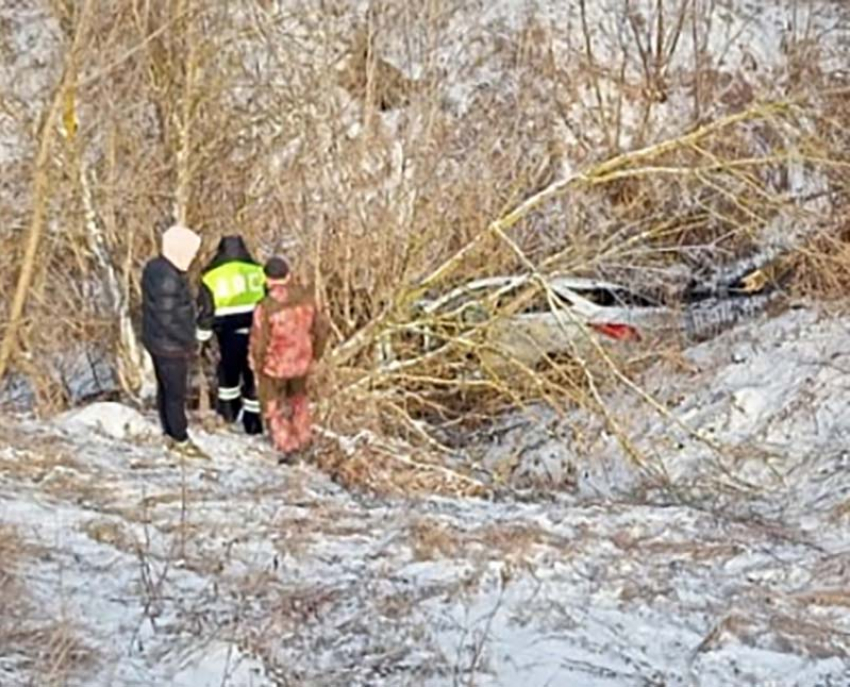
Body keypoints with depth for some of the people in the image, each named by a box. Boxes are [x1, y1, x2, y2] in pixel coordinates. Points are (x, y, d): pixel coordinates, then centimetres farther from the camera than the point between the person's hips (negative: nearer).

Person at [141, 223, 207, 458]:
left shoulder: (155, 267, 2)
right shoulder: (167, 278, -28)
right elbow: (168, 319, -26)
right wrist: (189, 342, -14)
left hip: (157, 342, 10)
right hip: (170, 346, -10)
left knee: (165, 389, 21)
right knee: (176, 393, 4)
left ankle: (170, 433, 34)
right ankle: (180, 439, 17)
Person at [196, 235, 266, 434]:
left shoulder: (212, 277, -2)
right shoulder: (258, 272, 1)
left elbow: (205, 311, 0)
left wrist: (202, 338, 10)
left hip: (229, 334, 0)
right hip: (257, 333, 0)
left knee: (228, 368, 23)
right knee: (253, 375, 10)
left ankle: (229, 407, 38)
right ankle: (253, 418, 12)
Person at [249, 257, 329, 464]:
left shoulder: (265, 308, -28)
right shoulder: (306, 298, -14)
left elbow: (258, 343, -20)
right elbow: (320, 330, -2)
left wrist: (257, 365, 0)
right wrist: (315, 354, 16)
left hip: (274, 366, -4)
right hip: (301, 362, 4)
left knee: (274, 408, 18)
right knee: (298, 398, 30)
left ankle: (287, 448, 19)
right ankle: (302, 440, 41)